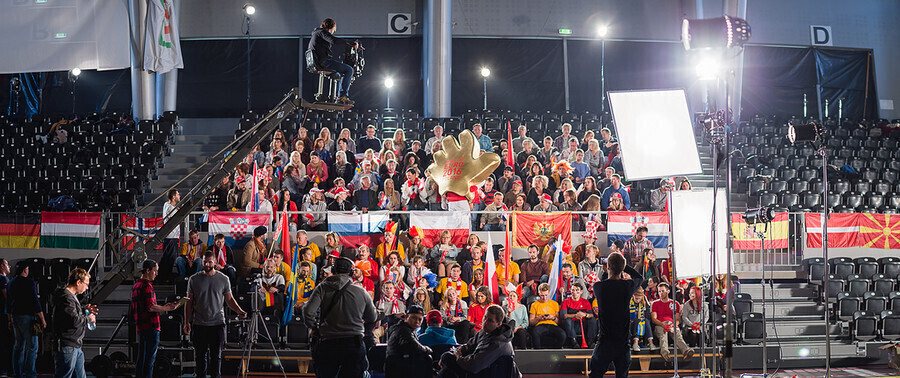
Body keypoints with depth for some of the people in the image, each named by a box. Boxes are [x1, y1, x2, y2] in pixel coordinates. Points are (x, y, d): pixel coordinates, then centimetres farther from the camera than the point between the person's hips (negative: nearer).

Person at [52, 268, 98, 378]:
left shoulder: (71, 296, 14)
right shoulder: (66, 298, -19)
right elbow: (75, 321, -26)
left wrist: (84, 309, 13)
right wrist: (89, 318, -9)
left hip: (76, 346, 11)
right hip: (67, 347, -11)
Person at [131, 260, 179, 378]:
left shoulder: (136, 285, 17)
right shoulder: (147, 286, -14)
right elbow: (150, 307, -20)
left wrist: (163, 307, 18)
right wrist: (168, 308, -11)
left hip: (140, 326, 10)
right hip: (151, 327, -10)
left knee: (141, 358, 14)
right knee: (150, 359, -6)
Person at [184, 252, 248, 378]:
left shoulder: (223, 279, 2)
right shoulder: (194, 279, 3)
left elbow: (229, 299, 7)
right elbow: (189, 302, 6)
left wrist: (240, 311, -9)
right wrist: (187, 322, 0)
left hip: (217, 324, 0)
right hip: (199, 325, 0)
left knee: (216, 356, 3)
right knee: (200, 356, 6)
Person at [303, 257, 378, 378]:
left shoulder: (322, 288, -1)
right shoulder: (361, 292, 2)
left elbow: (308, 311, -12)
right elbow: (372, 319, 12)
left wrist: (313, 328, 6)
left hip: (328, 344, 0)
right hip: (354, 344, 0)